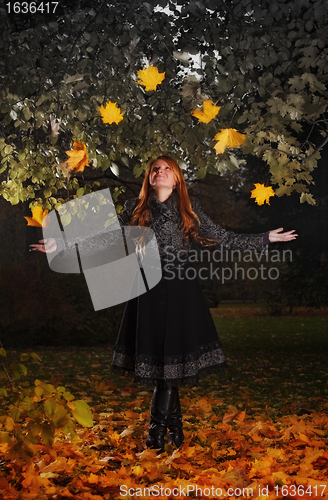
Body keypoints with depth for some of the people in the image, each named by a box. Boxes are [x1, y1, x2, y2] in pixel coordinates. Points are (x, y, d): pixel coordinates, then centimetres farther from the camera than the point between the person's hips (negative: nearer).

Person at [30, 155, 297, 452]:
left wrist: (266, 239, 9)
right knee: (157, 356, 3)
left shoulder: (189, 209, 8)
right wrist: (65, 246, 1)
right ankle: (175, 424, 18)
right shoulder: (135, 210, 8)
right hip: (149, 291, 1)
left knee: (172, 361, -5)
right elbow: (109, 241, 8)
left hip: (181, 291, -1)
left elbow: (222, 238, 12)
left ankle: (157, 428, 6)